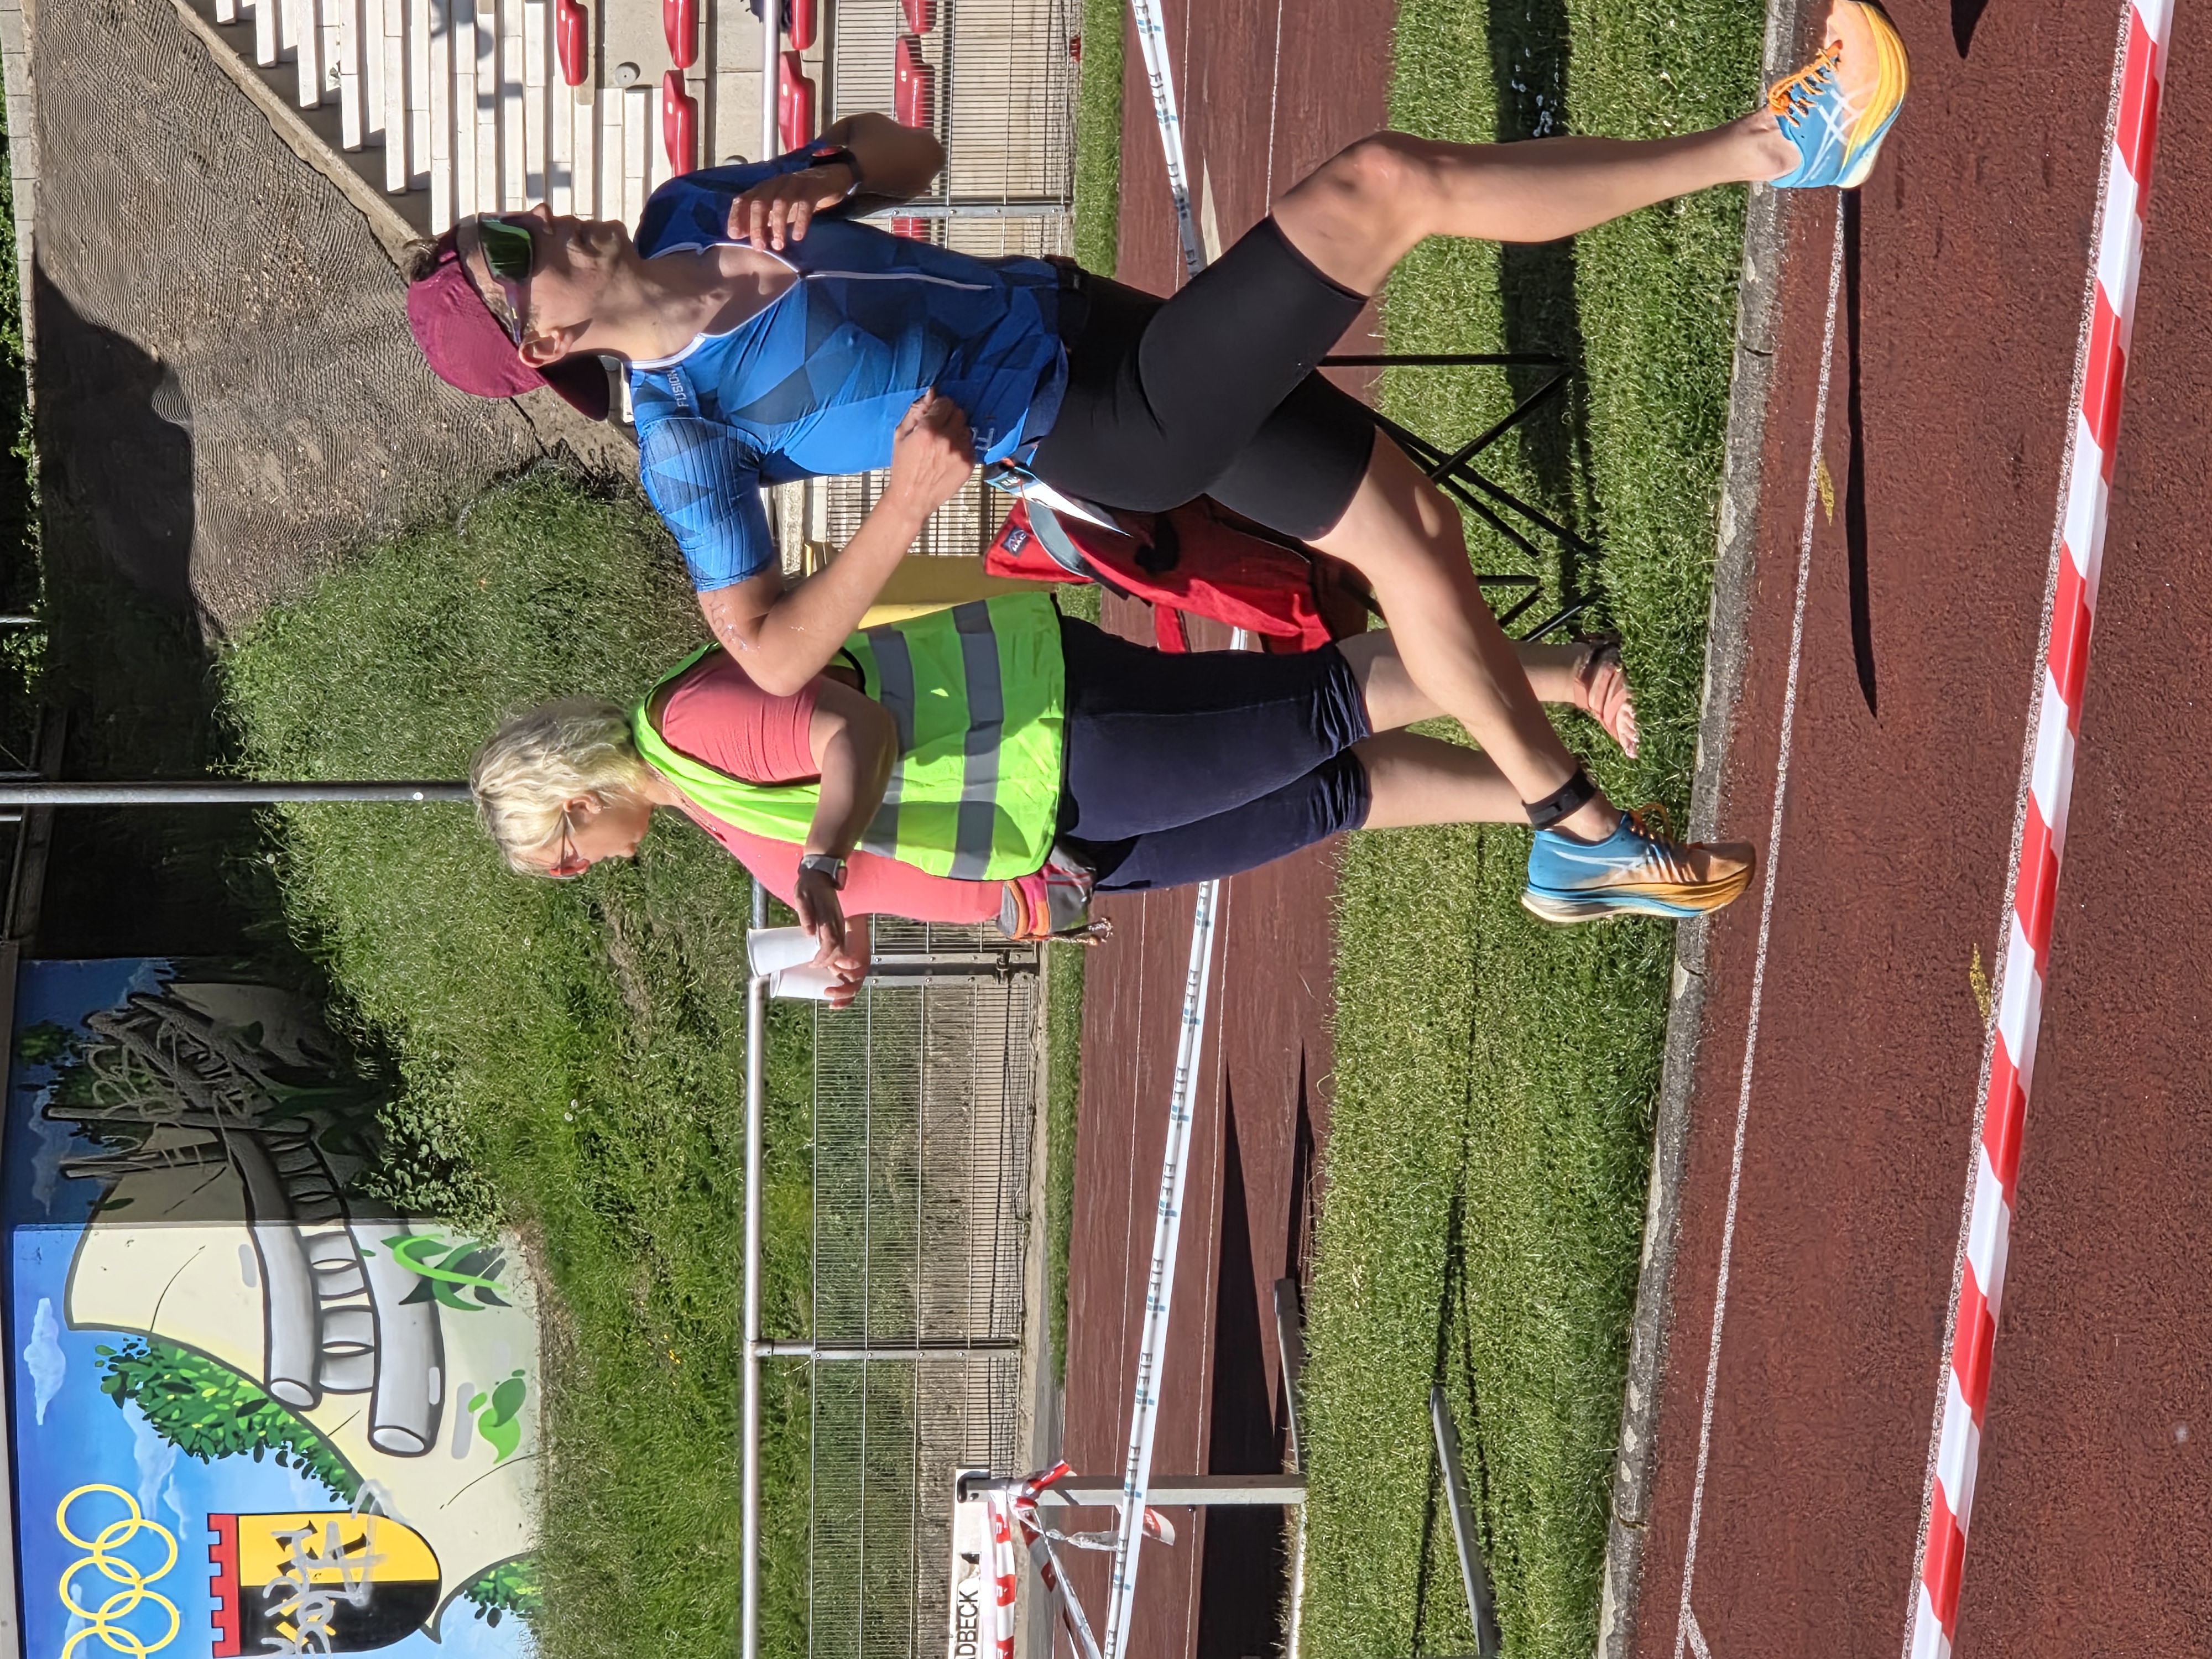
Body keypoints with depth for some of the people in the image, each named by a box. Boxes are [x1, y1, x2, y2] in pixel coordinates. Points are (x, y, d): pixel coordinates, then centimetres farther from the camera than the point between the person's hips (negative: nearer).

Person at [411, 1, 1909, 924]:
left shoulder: (687, 214, 4)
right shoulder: (685, 437, -15)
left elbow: (908, 150, 13)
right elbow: (772, 656, -19)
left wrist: (824, 176, -11)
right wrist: (908, 503, -29)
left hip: (1077, 313, 8)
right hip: (1107, 430, -8)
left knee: (1408, 522, 10)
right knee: (1387, 181, -16)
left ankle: (1579, 832, 24)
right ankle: (1765, 148, -4)